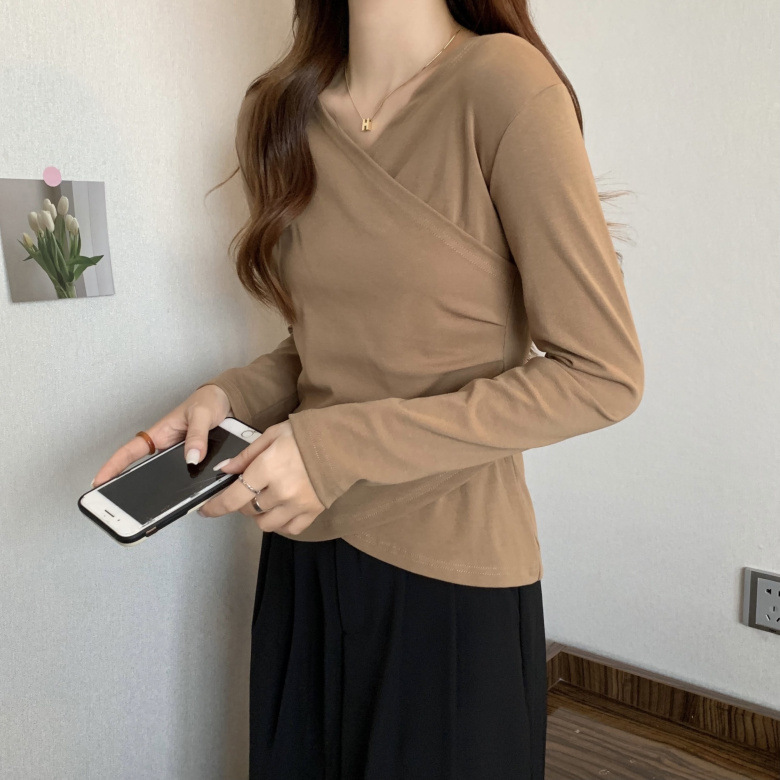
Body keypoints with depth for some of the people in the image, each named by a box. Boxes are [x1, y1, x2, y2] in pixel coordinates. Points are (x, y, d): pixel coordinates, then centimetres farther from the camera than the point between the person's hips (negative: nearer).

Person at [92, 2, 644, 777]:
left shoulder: (501, 81, -15)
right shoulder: (280, 111, 4)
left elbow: (601, 376, -16)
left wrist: (343, 447, -20)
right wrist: (228, 397, -5)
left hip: (449, 573, -5)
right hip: (301, 554, 6)